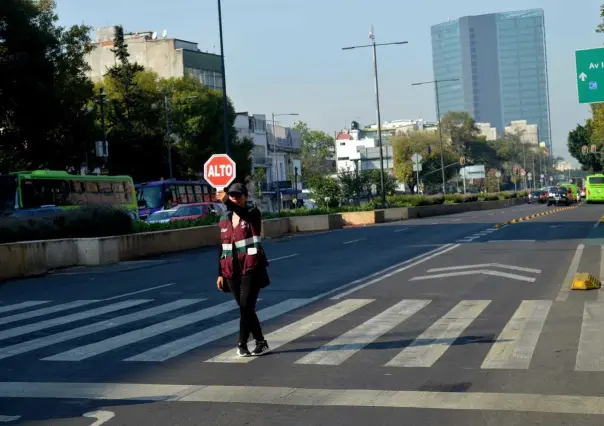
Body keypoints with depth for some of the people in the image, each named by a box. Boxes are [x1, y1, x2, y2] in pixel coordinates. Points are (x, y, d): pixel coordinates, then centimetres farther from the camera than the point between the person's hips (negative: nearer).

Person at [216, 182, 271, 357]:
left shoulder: (253, 214, -4)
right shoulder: (224, 220, 10)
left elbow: (244, 215, -30)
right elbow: (222, 248, 14)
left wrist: (228, 203, -43)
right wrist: (220, 273, 10)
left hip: (251, 268, -5)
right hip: (232, 272, 5)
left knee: (246, 306, -11)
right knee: (245, 308, 9)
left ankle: (242, 344, -2)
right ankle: (261, 343, 18)